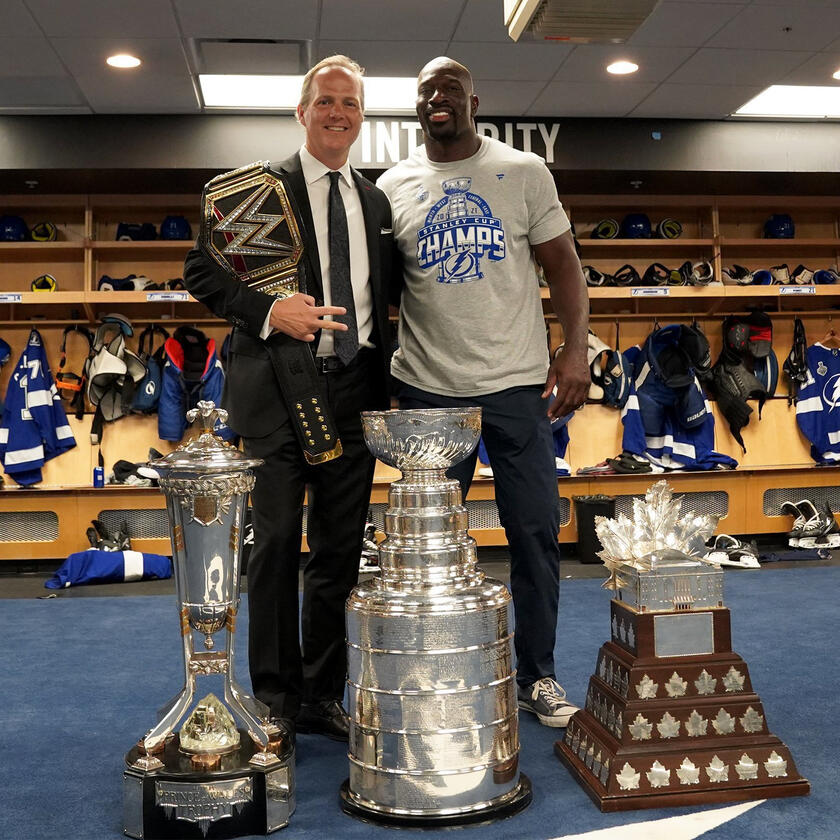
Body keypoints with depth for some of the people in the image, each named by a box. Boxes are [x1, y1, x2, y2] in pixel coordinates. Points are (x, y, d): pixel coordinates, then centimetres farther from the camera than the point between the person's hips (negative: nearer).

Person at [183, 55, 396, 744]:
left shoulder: (376, 202, 16)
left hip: (353, 390, 5)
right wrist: (268, 310, -19)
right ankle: (275, 697, 17)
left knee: (340, 550, 9)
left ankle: (322, 695, 23)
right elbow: (202, 270, -2)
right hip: (279, 389, -4)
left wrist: (386, 387, 11)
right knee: (277, 544, 1)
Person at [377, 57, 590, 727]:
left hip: (517, 383, 0)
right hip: (428, 388, 1)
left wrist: (576, 348, -9)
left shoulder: (524, 172, 4)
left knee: (536, 531, 3)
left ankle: (538, 676, 20)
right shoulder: (393, 187, 7)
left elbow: (561, 264, 4)